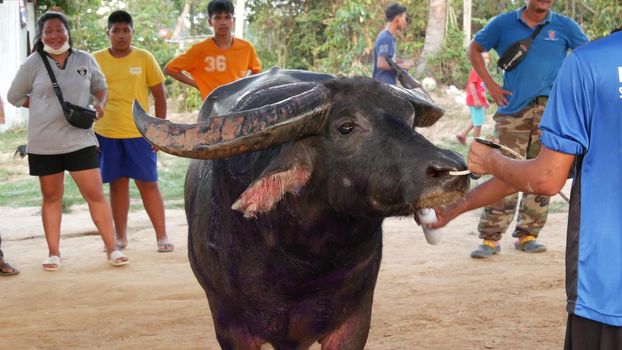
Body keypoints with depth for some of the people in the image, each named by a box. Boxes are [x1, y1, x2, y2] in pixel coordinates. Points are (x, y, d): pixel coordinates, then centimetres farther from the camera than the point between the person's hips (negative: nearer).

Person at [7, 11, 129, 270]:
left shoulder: (85, 60, 3)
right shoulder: (33, 64, -1)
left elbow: (100, 87, 18)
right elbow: (14, 97, 7)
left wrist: (100, 104, -4)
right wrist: (45, 105, -2)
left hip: (80, 139, 0)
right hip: (44, 143, 0)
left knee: (95, 194, -3)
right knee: (51, 197, 9)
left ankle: (111, 248, 5)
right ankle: (54, 253, 17)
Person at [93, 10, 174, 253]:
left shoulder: (144, 58, 0)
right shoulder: (96, 60, 3)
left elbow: (159, 95, 3)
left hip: (139, 133, -1)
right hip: (106, 133, 1)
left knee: (148, 183, 0)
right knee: (117, 184, 8)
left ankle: (161, 236, 6)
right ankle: (120, 237, 17)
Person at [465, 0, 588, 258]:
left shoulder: (564, 26, 5)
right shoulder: (505, 23, 5)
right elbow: (474, 49, 15)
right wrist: (490, 85, 6)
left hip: (551, 110, 2)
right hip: (513, 110, -2)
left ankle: (527, 235, 16)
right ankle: (490, 238, -4)